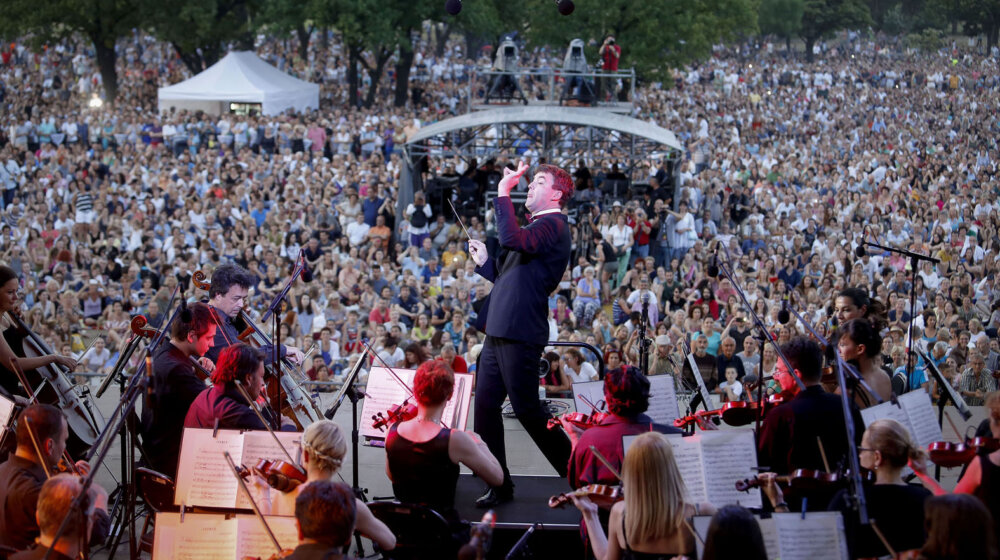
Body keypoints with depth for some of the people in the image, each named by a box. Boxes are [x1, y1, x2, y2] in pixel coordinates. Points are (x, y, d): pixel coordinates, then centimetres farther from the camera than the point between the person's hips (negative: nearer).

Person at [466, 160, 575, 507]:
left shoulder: (553, 225, -10)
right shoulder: (537, 228, 22)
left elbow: (513, 240, -29)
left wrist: (503, 194, -22)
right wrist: (484, 263, 18)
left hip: (520, 333, -10)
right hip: (499, 332, 10)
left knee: (526, 409, -5)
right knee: (485, 405, 8)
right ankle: (499, 485, 16)